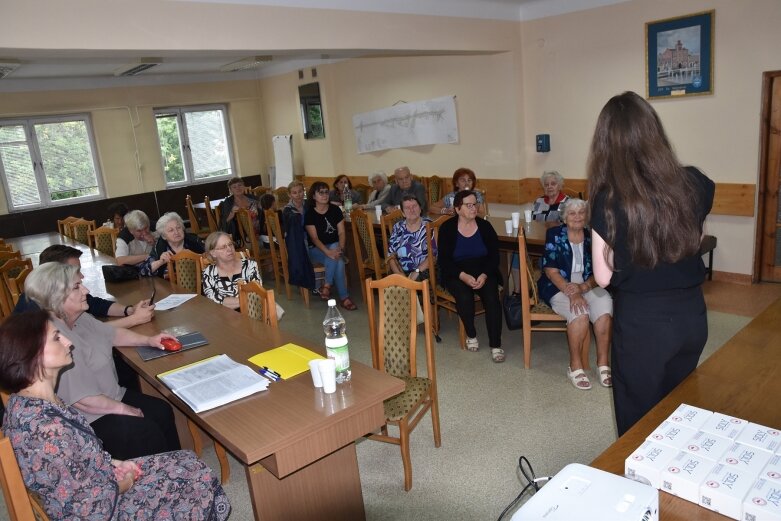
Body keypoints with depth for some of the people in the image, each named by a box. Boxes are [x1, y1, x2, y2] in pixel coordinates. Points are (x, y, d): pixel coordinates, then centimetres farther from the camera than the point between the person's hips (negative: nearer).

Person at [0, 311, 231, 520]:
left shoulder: (25, 401, -8)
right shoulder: (48, 429, -36)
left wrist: (110, 463, 0)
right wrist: (118, 487, -11)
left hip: (95, 481, 8)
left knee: (188, 464, 12)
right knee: (200, 484, 4)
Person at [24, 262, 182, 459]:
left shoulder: (79, 318, -1)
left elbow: (112, 334, 19)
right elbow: (82, 400, -29)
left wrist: (148, 340, 7)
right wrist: (123, 409, -16)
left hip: (113, 396, 10)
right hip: (89, 419, -10)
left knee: (163, 411, 3)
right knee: (148, 432, -17)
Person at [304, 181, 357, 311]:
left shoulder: (335, 210, 4)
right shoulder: (309, 213, -6)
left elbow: (341, 232, 1)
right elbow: (314, 238, -13)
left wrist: (340, 248, -18)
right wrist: (328, 252, -28)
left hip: (334, 246, 3)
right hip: (316, 249, -3)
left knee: (335, 258, -34)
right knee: (337, 261, -31)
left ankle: (327, 286, -22)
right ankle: (344, 297, -24)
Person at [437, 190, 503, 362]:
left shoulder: (484, 226, 3)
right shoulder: (447, 228, -3)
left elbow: (494, 255, 2)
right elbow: (443, 260, -6)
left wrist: (484, 275, -16)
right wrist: (463, 276, -21)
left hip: (484, 272, 2)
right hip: (457, 274, -1)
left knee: (492, 298, -26)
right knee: (464, 298, -31)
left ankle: (496, 345, -18)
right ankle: (471, 335, -4)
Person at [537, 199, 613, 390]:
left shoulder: (592, 238, 6)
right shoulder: (554, 235, -2)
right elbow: (551, 271, -8)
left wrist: (583, 288, -19)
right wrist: (571, 293, -21)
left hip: (588, 286, 3)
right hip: (559, 287, -3)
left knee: (605, 309, -28)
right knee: (580, 313, -32)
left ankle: (603, 363, -15)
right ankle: (575, 366, -19)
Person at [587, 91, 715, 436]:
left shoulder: (610, 199, -18)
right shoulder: (694, 184, -5)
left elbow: (604, 276, -12)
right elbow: (695, 241, 10)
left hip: (642, 323, -5)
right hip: (692, 316, 5)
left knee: (640, 424, 16)